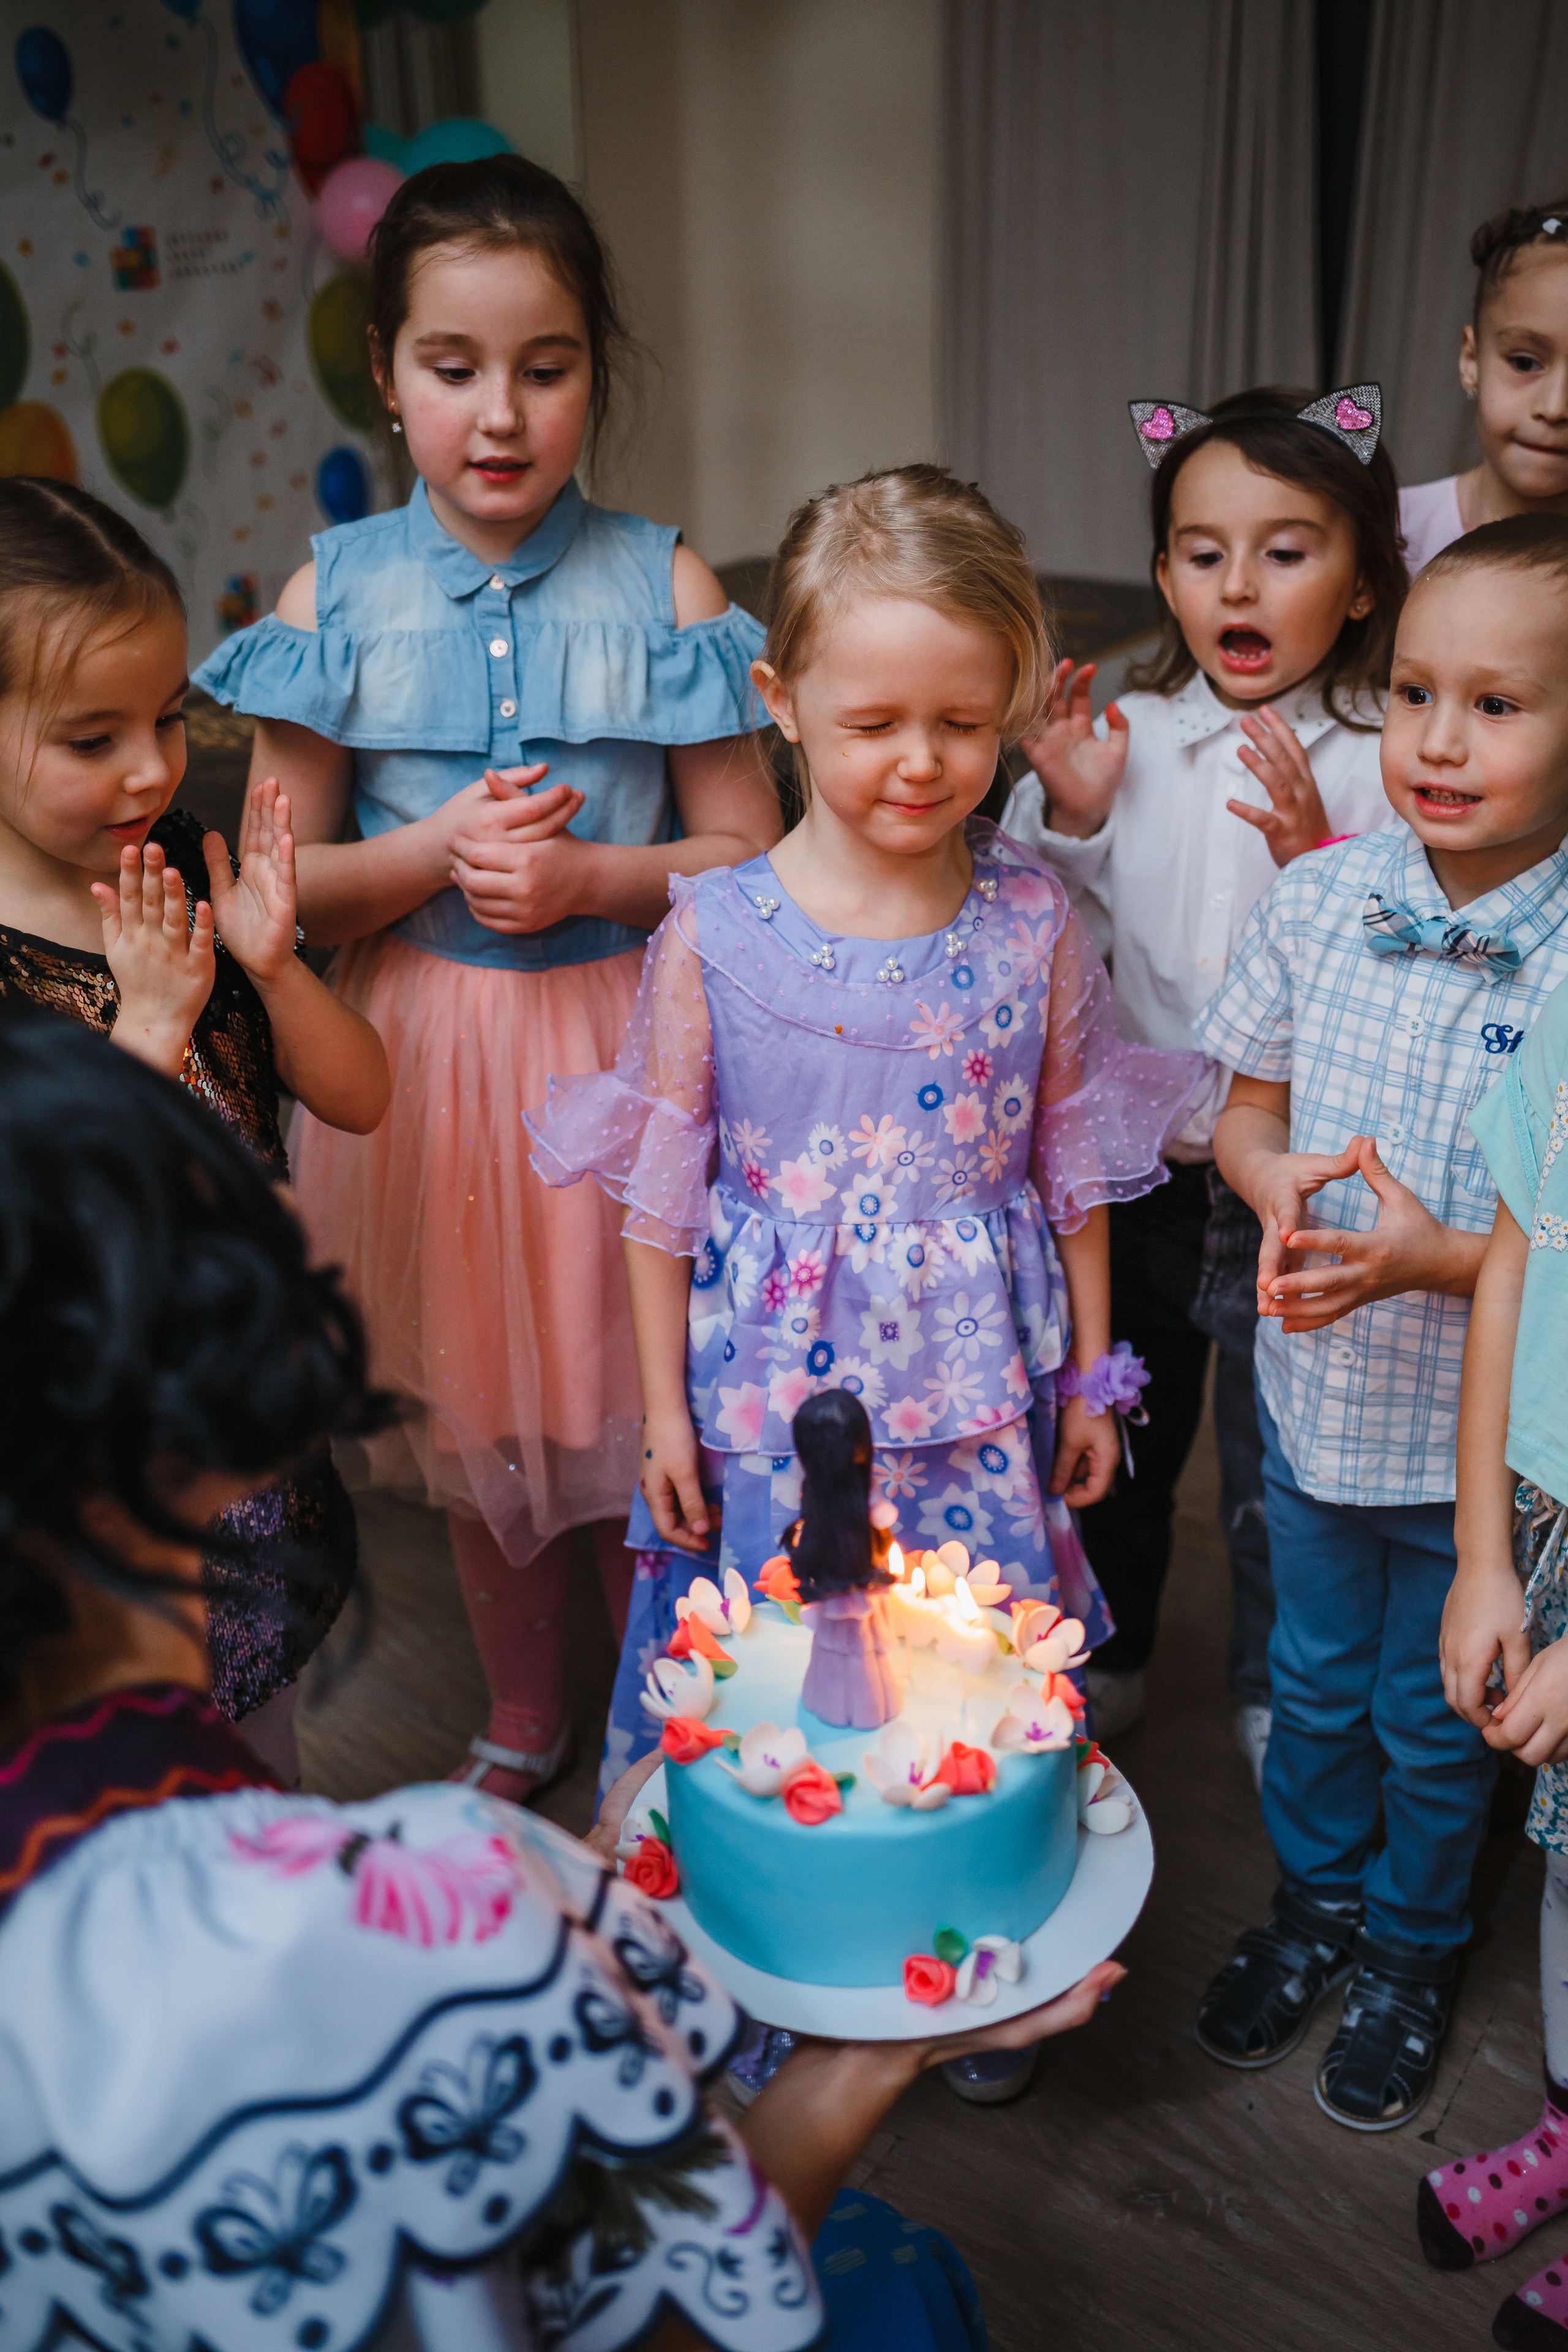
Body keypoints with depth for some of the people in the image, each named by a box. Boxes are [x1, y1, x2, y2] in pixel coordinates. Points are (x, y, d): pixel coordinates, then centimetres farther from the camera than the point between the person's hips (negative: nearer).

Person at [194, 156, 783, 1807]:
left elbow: (747, 854, -3)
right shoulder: (335, 593, -3)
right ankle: (522, 1723, 42)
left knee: (635, 1421, 9)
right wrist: (439, 849, -18)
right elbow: (276, 885, -2)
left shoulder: (664, 587, -5)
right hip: (420, 1062, 2)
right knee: (477, 1418, 18)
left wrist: (588, 877, -19)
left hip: (622, 1048, -1)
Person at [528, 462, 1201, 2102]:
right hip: (772, 1392, -1)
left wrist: (1089, 1372, 10)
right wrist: (666, 1410, 1)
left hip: (982, 1390, 2)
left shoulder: (1036, 928, -4)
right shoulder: (713, 935, -9)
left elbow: (1073, 1165, 6)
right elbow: (662, 1188, -1)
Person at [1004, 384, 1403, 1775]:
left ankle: (1278, 1689, 41)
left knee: (1280, 1475, 13)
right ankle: (1105, 1659, 46)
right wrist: (1066, 820, -13)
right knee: (1112, 1442, 21)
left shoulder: (1384, 769, -11)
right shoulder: (1121, 742, -3)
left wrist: (1322, 863, -28)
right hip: (1133, 1170, 3)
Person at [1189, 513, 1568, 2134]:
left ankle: (1411, 1956, 48)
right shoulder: (1315, 900, -10)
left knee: (1437, 1722, 20)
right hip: (1315, 1394, 3)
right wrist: (1279, 1181, -18)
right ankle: (1312, 1907, 51)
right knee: (1314, 1684, 24)